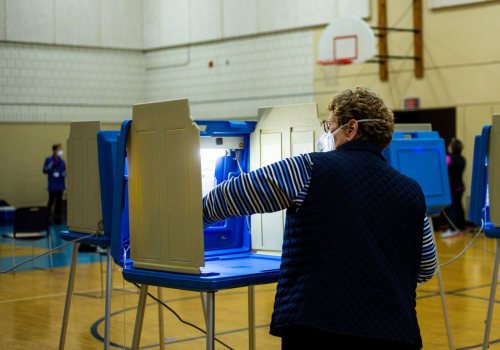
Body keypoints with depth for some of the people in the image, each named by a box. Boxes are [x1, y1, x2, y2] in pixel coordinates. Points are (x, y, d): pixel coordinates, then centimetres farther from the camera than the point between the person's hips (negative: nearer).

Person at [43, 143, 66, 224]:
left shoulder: (62, 161, 8)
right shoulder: (48, 160, -3)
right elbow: (44, 171, -3)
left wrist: (65, 174, -5)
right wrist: (49, 167, -23)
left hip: (60, 185, 5)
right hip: (52, 185, -5)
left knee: (59, 202, 7)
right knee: (51, 201, -4)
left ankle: (58, 219, 14)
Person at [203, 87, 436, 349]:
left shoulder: (310, 171, -2)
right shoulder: (411, 192, 9)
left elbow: (232, 195, 3)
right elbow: (426, 269, 18)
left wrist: (200, 218, 23)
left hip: (318, 329, -4)